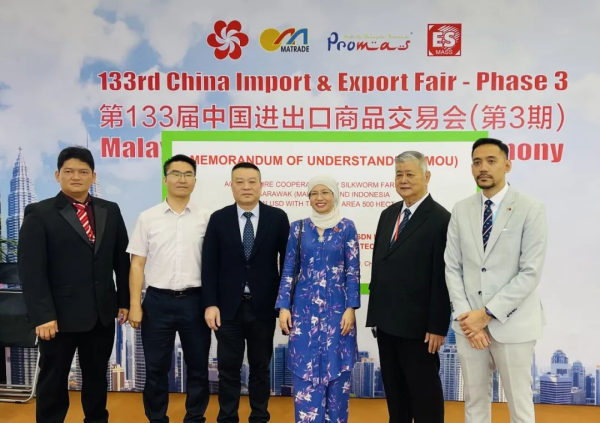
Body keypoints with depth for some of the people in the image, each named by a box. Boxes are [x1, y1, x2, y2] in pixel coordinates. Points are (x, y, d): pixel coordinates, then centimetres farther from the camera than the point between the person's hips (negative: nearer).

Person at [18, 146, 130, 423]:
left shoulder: (110, 211, 6)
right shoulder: (39, 214, -6)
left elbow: (121, 260, 9)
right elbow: (31, 270, -11)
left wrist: (124, 301, 7)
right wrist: (42, 315, -16)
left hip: (102, 312, 4)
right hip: (60, 315, -3)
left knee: (97, 377, 17)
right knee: (53, 380, 13)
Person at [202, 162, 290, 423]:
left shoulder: (277, 218, -2)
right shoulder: (218, 219, 1)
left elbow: (287, 261, 1)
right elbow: (210, 265, -1)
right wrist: (210, 304, -7)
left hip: (263, 306, 0)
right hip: (228, 306, 0)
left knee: (260, 367, 13)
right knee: (228, 368, 8)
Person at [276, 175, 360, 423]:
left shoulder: (346, 227, 1)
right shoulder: (298, 228, 5)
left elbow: (353, 271, -1)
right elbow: (288, 270, 5)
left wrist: (351, 308, -8)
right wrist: (283, 307, -2)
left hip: (337, 309, -1)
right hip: (305, 310, 1)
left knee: (337, 372, 7)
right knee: (306, 374, 3)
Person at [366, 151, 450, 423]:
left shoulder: (440, 219, -12)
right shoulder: (388, 214, 10)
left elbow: (442, 278, -15)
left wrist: (438, 327, -16)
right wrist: (375, 312, 12)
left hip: (417, 324, -7)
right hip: (386, 321, 7)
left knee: (424, 390, 8)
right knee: (393, 389, 17)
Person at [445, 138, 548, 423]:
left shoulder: (530, 209, -7)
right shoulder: (461, 210, 5)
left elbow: (531, 273, -12)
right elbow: (452, 267, 4)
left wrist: (488, 313, -15)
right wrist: (465, 314, -8)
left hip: (512, 323, -3)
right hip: (469, 322, 3)